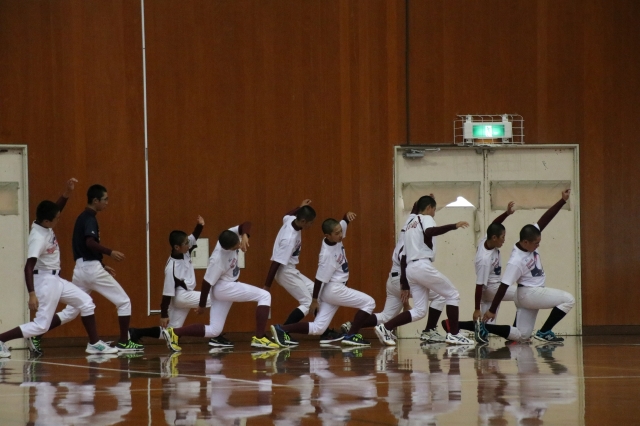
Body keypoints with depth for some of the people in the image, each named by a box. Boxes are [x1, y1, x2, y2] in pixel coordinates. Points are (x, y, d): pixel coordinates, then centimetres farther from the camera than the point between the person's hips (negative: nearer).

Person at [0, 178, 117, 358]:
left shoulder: (45, 226, -2)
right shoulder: (38, 238, -26)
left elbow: (57, 209, 15)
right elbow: (28, 267, -31)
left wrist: (67, 192, -4)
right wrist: (32, 294, -38)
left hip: (55, 279, 10)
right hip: (45, 281, -10)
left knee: (85, 302, 13)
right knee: (41, 325, -9)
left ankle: (94, 343, 18)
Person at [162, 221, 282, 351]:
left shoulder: (230, 236, -13)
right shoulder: (217, 260, -29)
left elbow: (246, 225, -11)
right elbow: (207, 282, -19)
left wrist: (244, 236, -34)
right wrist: (202, 305, -7)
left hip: (228, 288, 9)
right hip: (223, 288, -9)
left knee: (214, 331, 10)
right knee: (264, 296, -15)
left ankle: (174, 333, 8)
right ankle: (259, 338, -18)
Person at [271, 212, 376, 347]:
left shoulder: (336, 237, -3)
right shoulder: (327, 254, -24)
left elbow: (345, 221, 12)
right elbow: (320, 279, -18)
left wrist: (348, 214, -12)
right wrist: (315, 300, -11)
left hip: (334, 290, 9)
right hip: (333, 290, -9)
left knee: (317, 328, 7)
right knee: (369, 302, -5)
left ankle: (281, 330, 1)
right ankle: (351, 336, -6)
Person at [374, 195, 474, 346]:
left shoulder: (410, 224, 26)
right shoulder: (426, 219, 3)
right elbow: (429, 232, -23)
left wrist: (405, 285, 24)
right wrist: (453, 226, -26)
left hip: (410, 268, 8)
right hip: (423, 266, -8)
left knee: (419, 311, 9)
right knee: (452, 295, 5)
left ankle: (385, 328, -3)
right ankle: (454, 334, 2)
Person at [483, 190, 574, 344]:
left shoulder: (529, 241, -6)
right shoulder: (516, 261, -26)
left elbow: (545, 219, -5)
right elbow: (504, 286, -23)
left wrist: (563, 201, -11)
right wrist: (492, 311, -21)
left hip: (535, 292, 9)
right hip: (529, 293, -9)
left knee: (522, 335, 11)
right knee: (568, 300, -15)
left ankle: (485, 328, 16)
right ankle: (544, 332, -10)